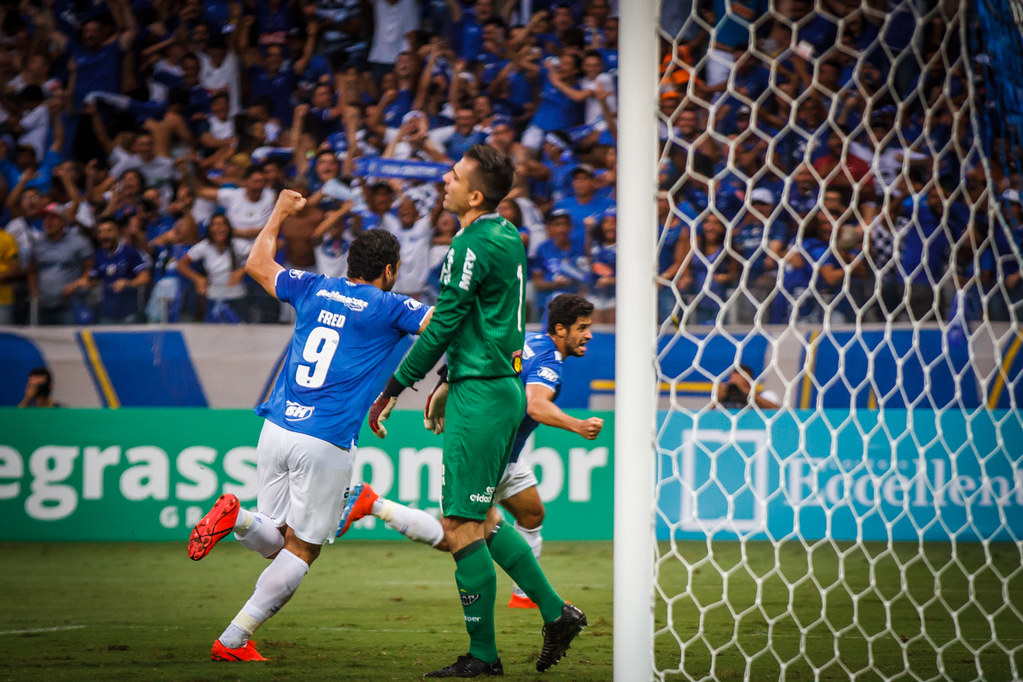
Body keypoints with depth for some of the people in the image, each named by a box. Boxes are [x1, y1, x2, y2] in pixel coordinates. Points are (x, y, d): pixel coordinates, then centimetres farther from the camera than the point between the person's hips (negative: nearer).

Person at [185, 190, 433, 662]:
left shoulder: (313, 289, 12)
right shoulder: (387, 308, -2)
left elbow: (257, 264, 28)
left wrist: (279, 214, 41)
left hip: (276, 430, 5)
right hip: (325, 444, -5)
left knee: (274, 542, 17)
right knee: (300, 551, 4)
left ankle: (238, 517, -16)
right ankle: (233, 641, -5)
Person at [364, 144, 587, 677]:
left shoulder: (473, 247, -17)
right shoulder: (508, 237, 12)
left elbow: (442, 327, -15)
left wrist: (392, 389, -8)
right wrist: (454, 382, 24)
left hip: (479, 395, -10)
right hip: (505, 388, 10)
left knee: (462, 525, -4)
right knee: (481, 519, 18)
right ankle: (556, 613, 18)